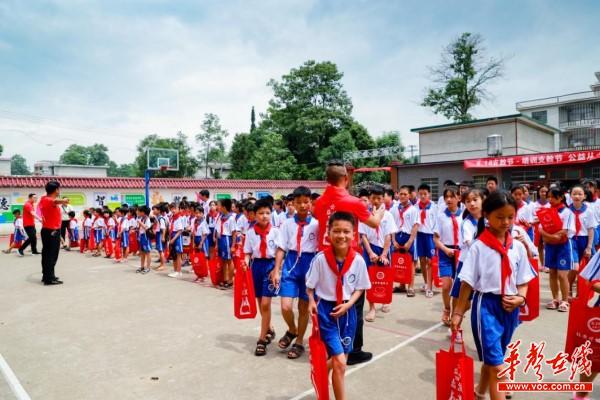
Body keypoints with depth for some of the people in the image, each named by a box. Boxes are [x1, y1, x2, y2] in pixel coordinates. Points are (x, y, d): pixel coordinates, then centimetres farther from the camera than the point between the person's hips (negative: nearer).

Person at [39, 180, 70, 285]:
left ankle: (46, 275, 26)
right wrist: (63, 201, -65)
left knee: (47, 254, 16)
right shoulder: (50, 200, -20)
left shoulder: (44, 199, 10)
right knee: (52, 255, -7)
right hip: (52, 231, -10)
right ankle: (49, 278, -6)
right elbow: (55, 201, -46)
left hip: (46, 230, 10)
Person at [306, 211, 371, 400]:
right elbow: (310, 286, -4)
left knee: (340, 361, 19)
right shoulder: (320, 258, -17)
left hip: (347, 311, 4)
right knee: (340, 363, -8)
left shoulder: (358, 260, -11)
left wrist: (348, 305, -11)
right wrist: (312, 302, -19)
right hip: (325, 310, -4)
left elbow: (359, 288, 2)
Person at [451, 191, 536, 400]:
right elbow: (467, 283, -9)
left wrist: (520, 298, -9)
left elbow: (523, 280, 11)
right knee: (497, 366, -7)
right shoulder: (478, 247, -11)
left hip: (509, 307, 5)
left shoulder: (518, 247, 2)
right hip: (486, 305, -5)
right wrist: (458, 313, -7)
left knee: (492, 359, 22)